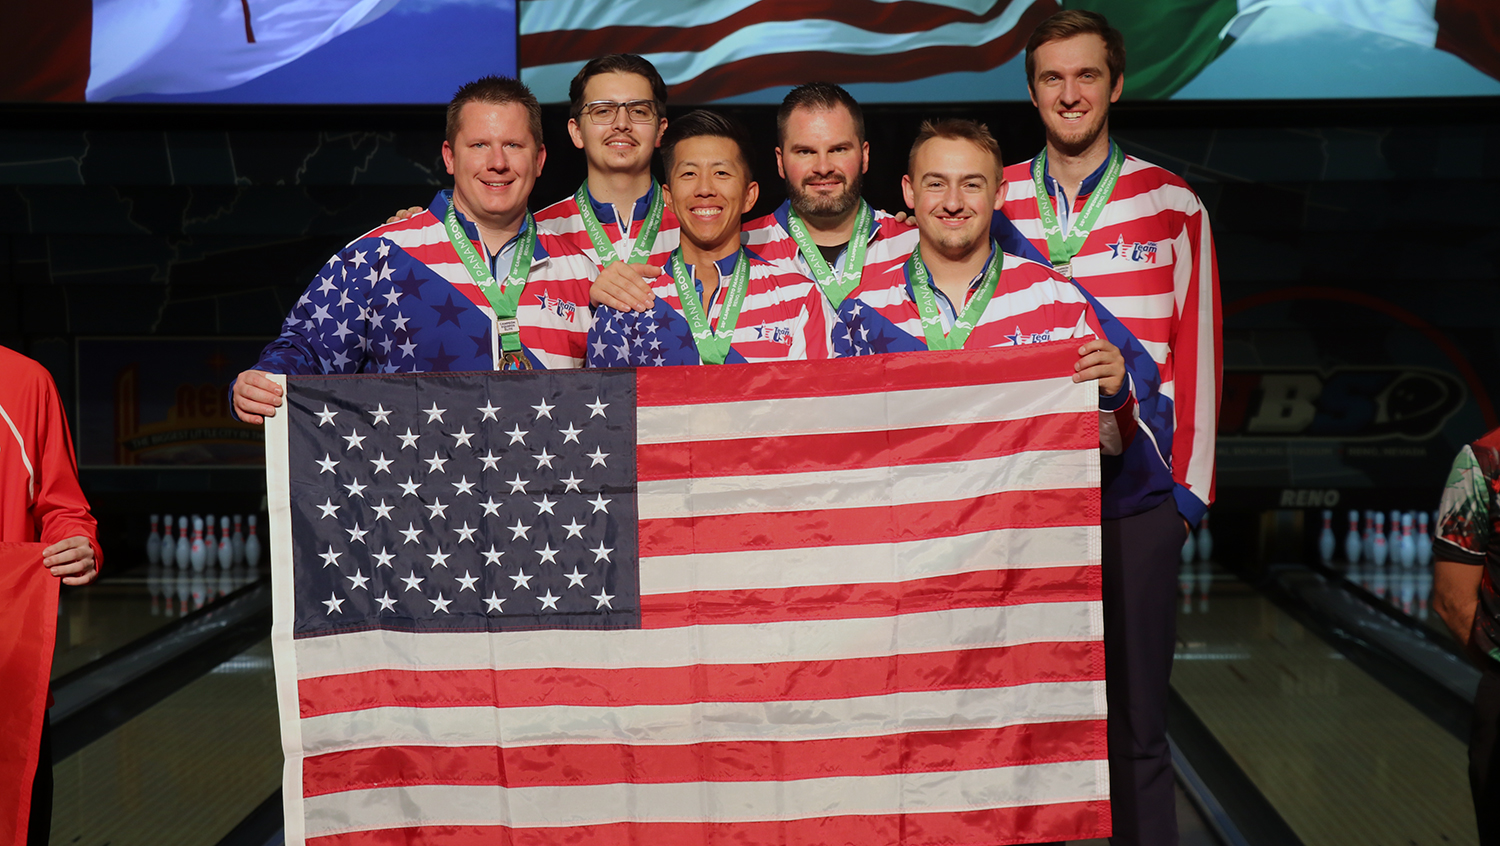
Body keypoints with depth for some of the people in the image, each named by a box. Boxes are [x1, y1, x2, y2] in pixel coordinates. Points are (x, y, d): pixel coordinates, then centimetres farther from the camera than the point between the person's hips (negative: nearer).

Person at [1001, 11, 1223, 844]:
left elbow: (1195, 351, 3)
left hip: (1135, 496, -1)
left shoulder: (1171, 205, 4)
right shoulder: (993, 203, 8)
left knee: (1134, 726, 2)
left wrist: (1188, 485, -2)